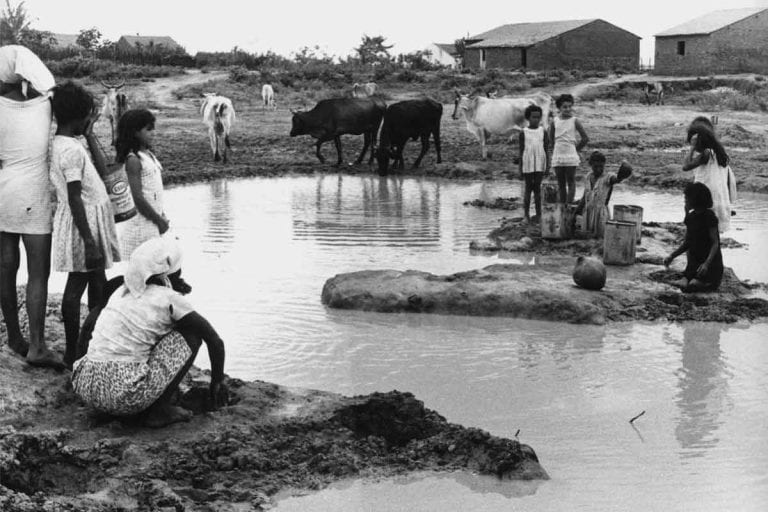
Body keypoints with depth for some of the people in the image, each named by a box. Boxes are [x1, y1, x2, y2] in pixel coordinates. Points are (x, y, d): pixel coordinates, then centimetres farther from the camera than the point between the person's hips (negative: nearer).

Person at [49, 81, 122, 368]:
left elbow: (102, 171, 11)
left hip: (93, 220, 10)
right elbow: (74, 199, -23)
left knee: (98, 282, 16)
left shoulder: (63, 144, 9)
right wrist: (89, 242, -24)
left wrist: (90, 134, 11)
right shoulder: (70, 150, -20)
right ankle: (73, 353, 5)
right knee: (77, 285, -2)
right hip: (82, 223, -10)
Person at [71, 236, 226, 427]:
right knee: (191, 334, 6)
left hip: (86, 390, 7)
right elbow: (215, 341, 3)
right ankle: (158, 410, 4)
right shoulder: (169, 299, -1)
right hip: (126, 395, -6)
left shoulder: (121, 291, 16)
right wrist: (217, 382, 16)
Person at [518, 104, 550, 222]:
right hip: (528, 164, -1)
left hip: (540, 164, 1)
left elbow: (546, 149, 4)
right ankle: (526, 214, 9)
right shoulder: (523, 133, 0)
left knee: (537, 188, 3)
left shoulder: (543, 132, 3)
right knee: (528, 188, 3)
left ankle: (539, 214, 7)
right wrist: (520, 167, 0)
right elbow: (521, 151, 2)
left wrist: (548, 165, -1)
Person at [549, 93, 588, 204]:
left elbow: (585, 138, -2)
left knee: (571, 182, -2)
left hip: (570, 156, -3)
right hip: (557, 156, 3)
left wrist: (576, 149, 3)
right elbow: (551, 138, 16)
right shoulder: (555, 121, 3)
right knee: (561, 183, 7)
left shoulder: (574, 121, -4)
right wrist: (559, 146, 13)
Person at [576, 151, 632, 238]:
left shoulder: (608, 177, -10)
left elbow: (616, 179, -34)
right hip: (588, 215, 5)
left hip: (601, 214, -5)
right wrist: (576, 213, 13)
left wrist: (620, 177, -57)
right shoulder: (589, 177, 7)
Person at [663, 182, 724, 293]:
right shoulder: (690, 217, 7)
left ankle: (713, 283, 5)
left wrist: (707, 263, -29)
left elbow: (715, 243, -15)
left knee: (693, 285, -24)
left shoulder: (709, 216, -13)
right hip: (694, 261, 6)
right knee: (683, 285, -16)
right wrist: (672, 256, 0)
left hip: (711, 262, -6)